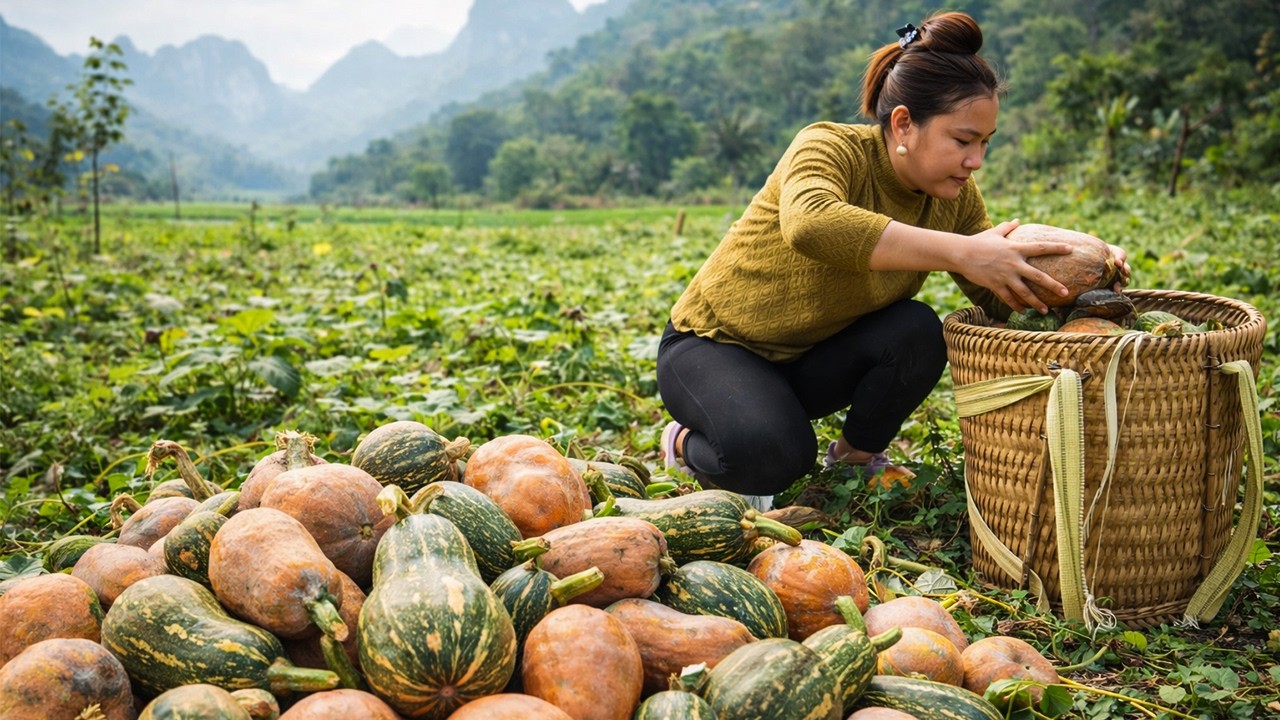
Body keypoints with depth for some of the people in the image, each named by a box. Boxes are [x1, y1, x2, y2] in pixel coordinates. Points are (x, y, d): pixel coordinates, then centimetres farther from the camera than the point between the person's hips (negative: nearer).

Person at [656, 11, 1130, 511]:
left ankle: (853, 456, 4)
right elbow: (810, 225, -50)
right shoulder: (832, 148, -26)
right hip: (715, 346, -6)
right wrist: (961, 252, -51)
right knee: (772, 454, -34)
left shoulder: (955, 197, -6)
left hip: (815, 358, 6)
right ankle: (687, 442, 2)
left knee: (917, 331, -23)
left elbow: (998, 300, -6)